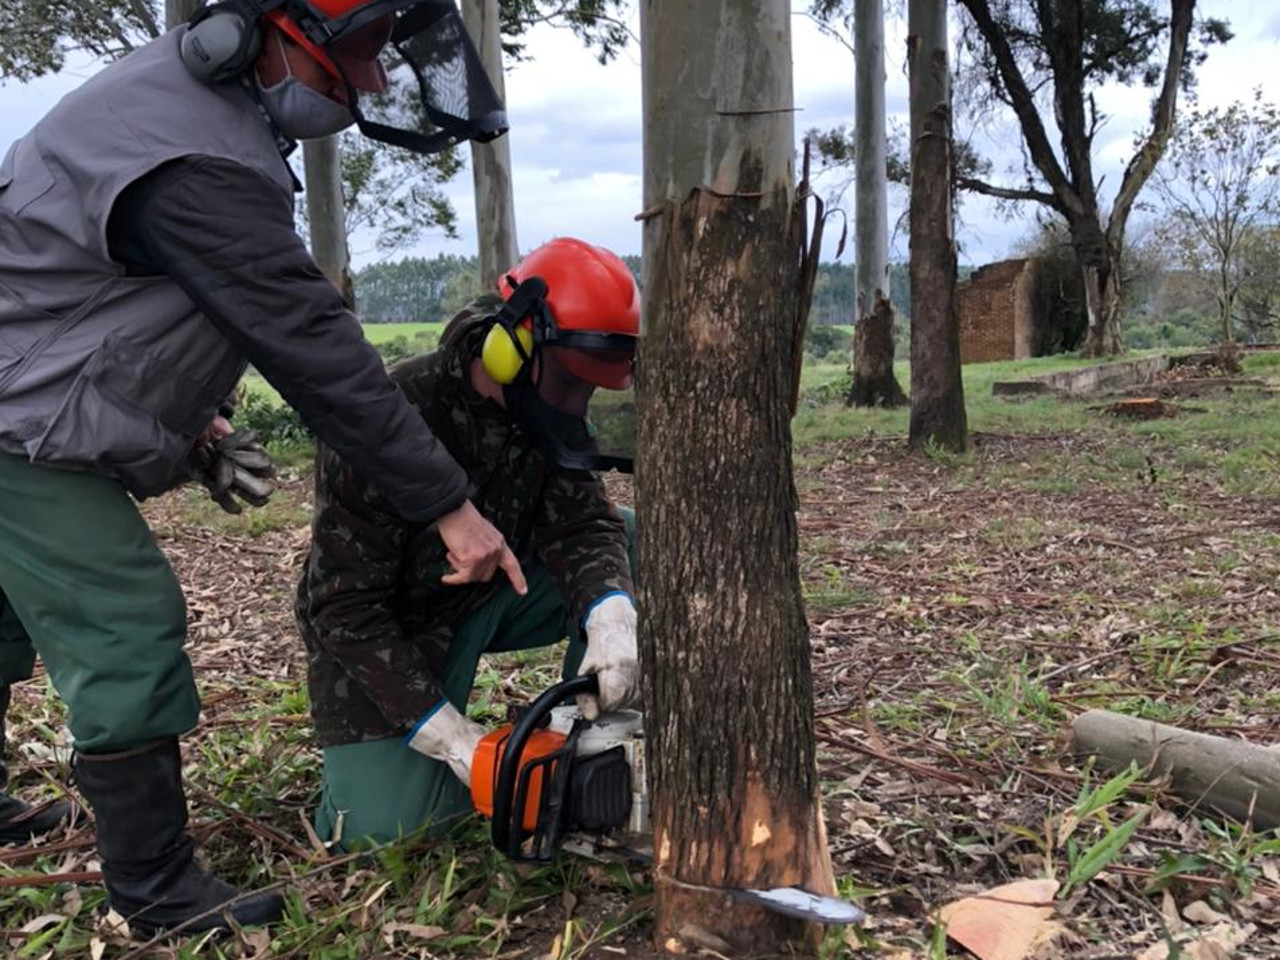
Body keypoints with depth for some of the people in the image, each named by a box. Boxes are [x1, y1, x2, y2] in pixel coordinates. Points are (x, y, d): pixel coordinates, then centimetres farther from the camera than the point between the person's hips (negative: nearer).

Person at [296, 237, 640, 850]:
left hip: (492, 594, 6)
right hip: (384, 630, -6)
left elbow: (581, 523, -17)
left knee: (626, 541, -11)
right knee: (382, 829, -19)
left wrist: (613, 625, -39)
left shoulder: (545, 413, -10)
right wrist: (455, 741, -30)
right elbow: (346, 608, -27)